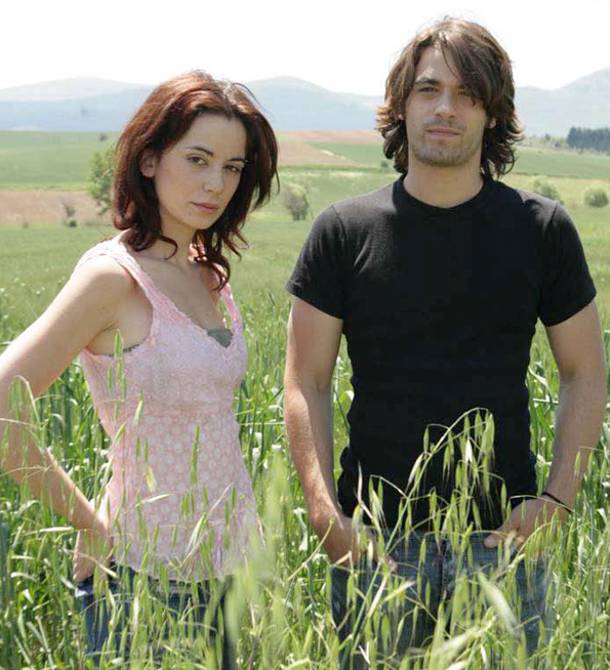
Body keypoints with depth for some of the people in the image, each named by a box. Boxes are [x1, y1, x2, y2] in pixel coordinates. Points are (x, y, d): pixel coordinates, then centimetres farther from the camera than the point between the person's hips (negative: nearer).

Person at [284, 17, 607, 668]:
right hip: (375, 540, 0)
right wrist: (323, 510, -10)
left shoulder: (542, 229, 2)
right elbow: (306, 382, 1)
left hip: (502, 538, 1)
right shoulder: (344, 231, 0)